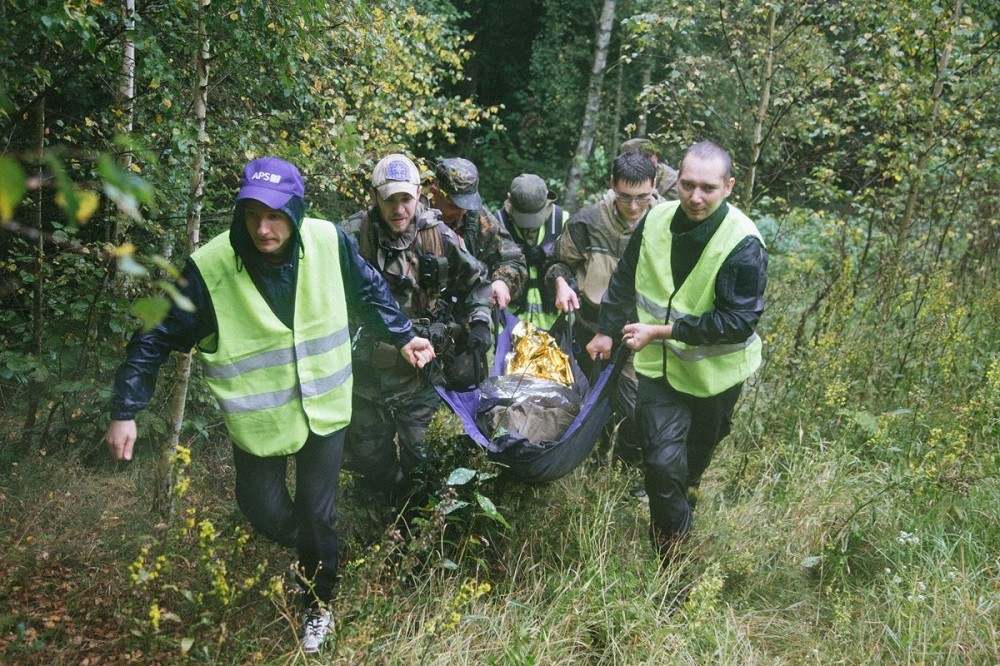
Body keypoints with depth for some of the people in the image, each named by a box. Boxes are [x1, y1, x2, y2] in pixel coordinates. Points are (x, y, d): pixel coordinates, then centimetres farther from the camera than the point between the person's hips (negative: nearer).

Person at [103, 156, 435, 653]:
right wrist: (125, 412, -13)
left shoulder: (328, 242, -16)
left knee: (317, 513, 11)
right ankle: (312, 548, 48)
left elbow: (368, 291, 6)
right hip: (257, 419, -1)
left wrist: (402, 337, 8)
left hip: (324, 407, 1)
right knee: (264, 512, 12)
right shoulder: (210, 268, -23)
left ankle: (318, 602, 38)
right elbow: (157, 339, -14)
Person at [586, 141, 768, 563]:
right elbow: (625, 278, 10)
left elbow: (739, 320, -26)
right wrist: (607, 330, 17)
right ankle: (671, 555, 14)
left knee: (697, 455, 22)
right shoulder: (657, 220, -7)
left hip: (714, 370, -2)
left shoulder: (743, 244, -23)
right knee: (662, 461, -9)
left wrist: (662, 331, -26)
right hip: (660, 364, 2)